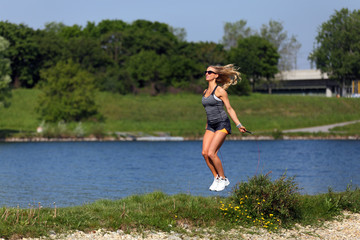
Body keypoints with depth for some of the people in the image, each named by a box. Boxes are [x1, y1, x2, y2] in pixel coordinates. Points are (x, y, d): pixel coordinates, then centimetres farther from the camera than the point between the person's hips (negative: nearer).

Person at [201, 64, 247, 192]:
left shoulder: (220, 91, -7)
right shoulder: (205, 92, 14)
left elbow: (229, 109, -3)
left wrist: (238, 125, -7)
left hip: (222, 124, -7)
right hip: (210, 126, 7)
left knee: (211, 153, -16)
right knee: (205, 153, -8)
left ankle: (223, 179, 0)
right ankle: (216, 178, 6)